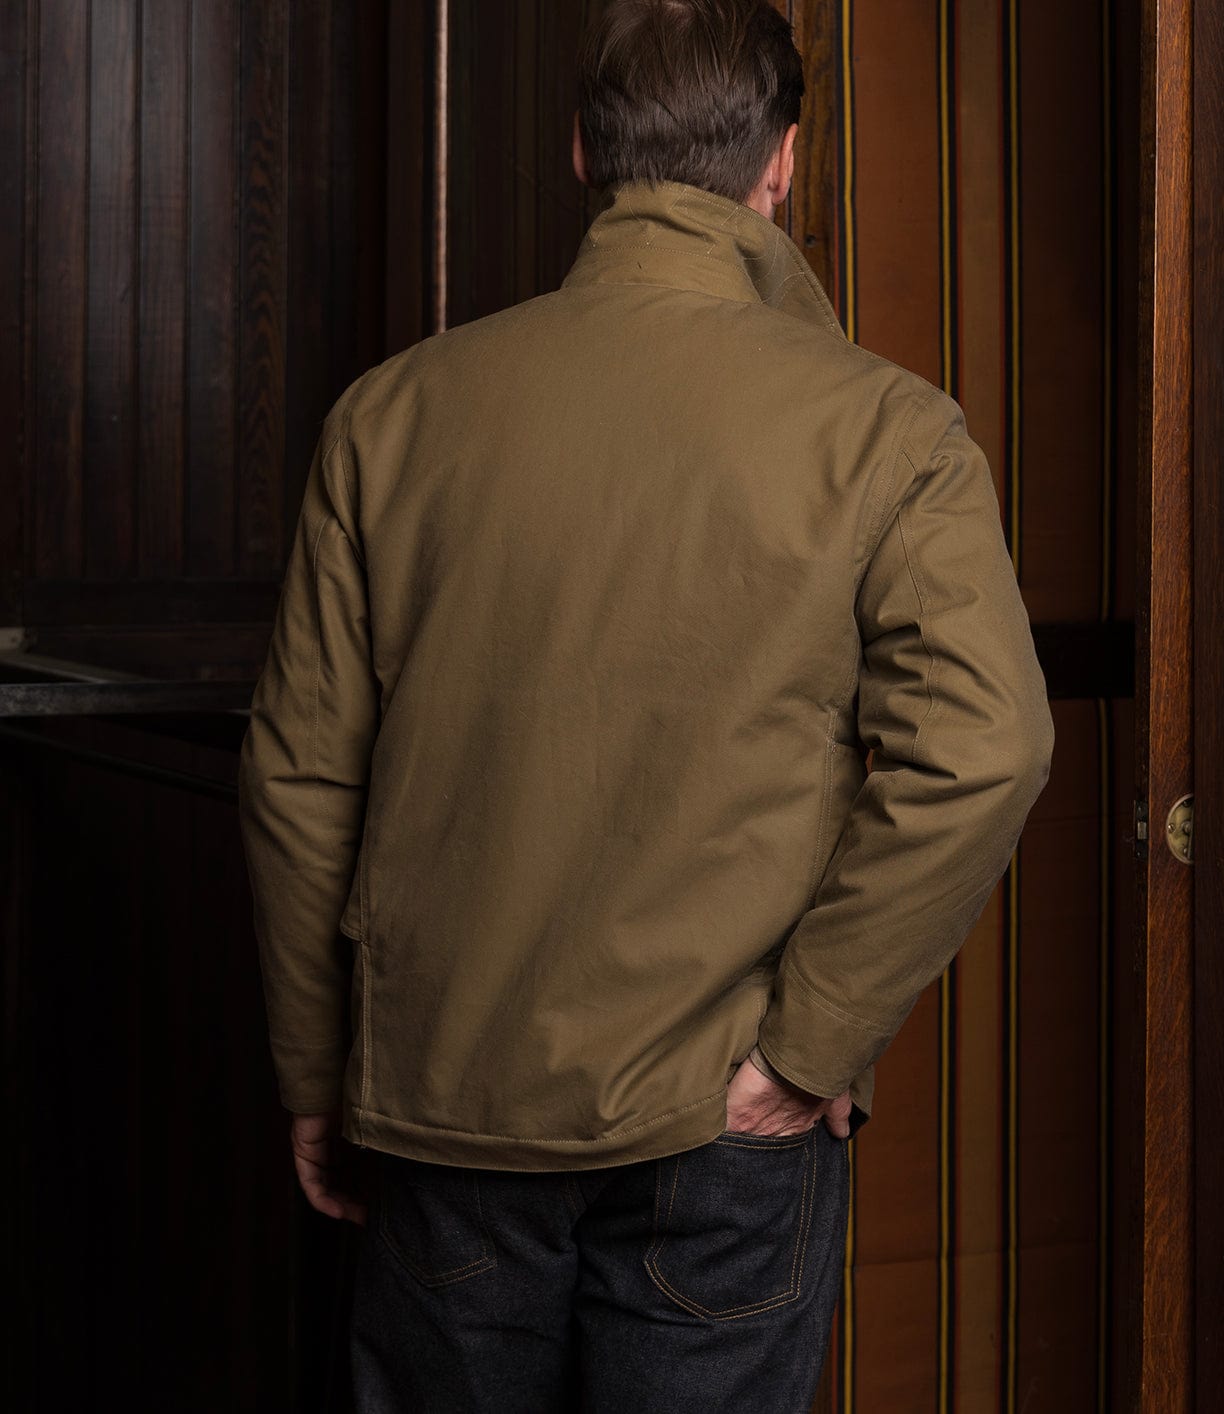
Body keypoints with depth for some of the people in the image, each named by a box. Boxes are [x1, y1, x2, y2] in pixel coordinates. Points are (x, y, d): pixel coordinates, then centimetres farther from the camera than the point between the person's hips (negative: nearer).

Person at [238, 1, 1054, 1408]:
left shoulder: (392, 413, -1)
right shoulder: (882, 430, -7)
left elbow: (301, 777, 1)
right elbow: (981, 747, -20)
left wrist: (316, 1076, 11)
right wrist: (816, 1040, -11)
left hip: (445, 1097, 2)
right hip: (725, 1128, -2)